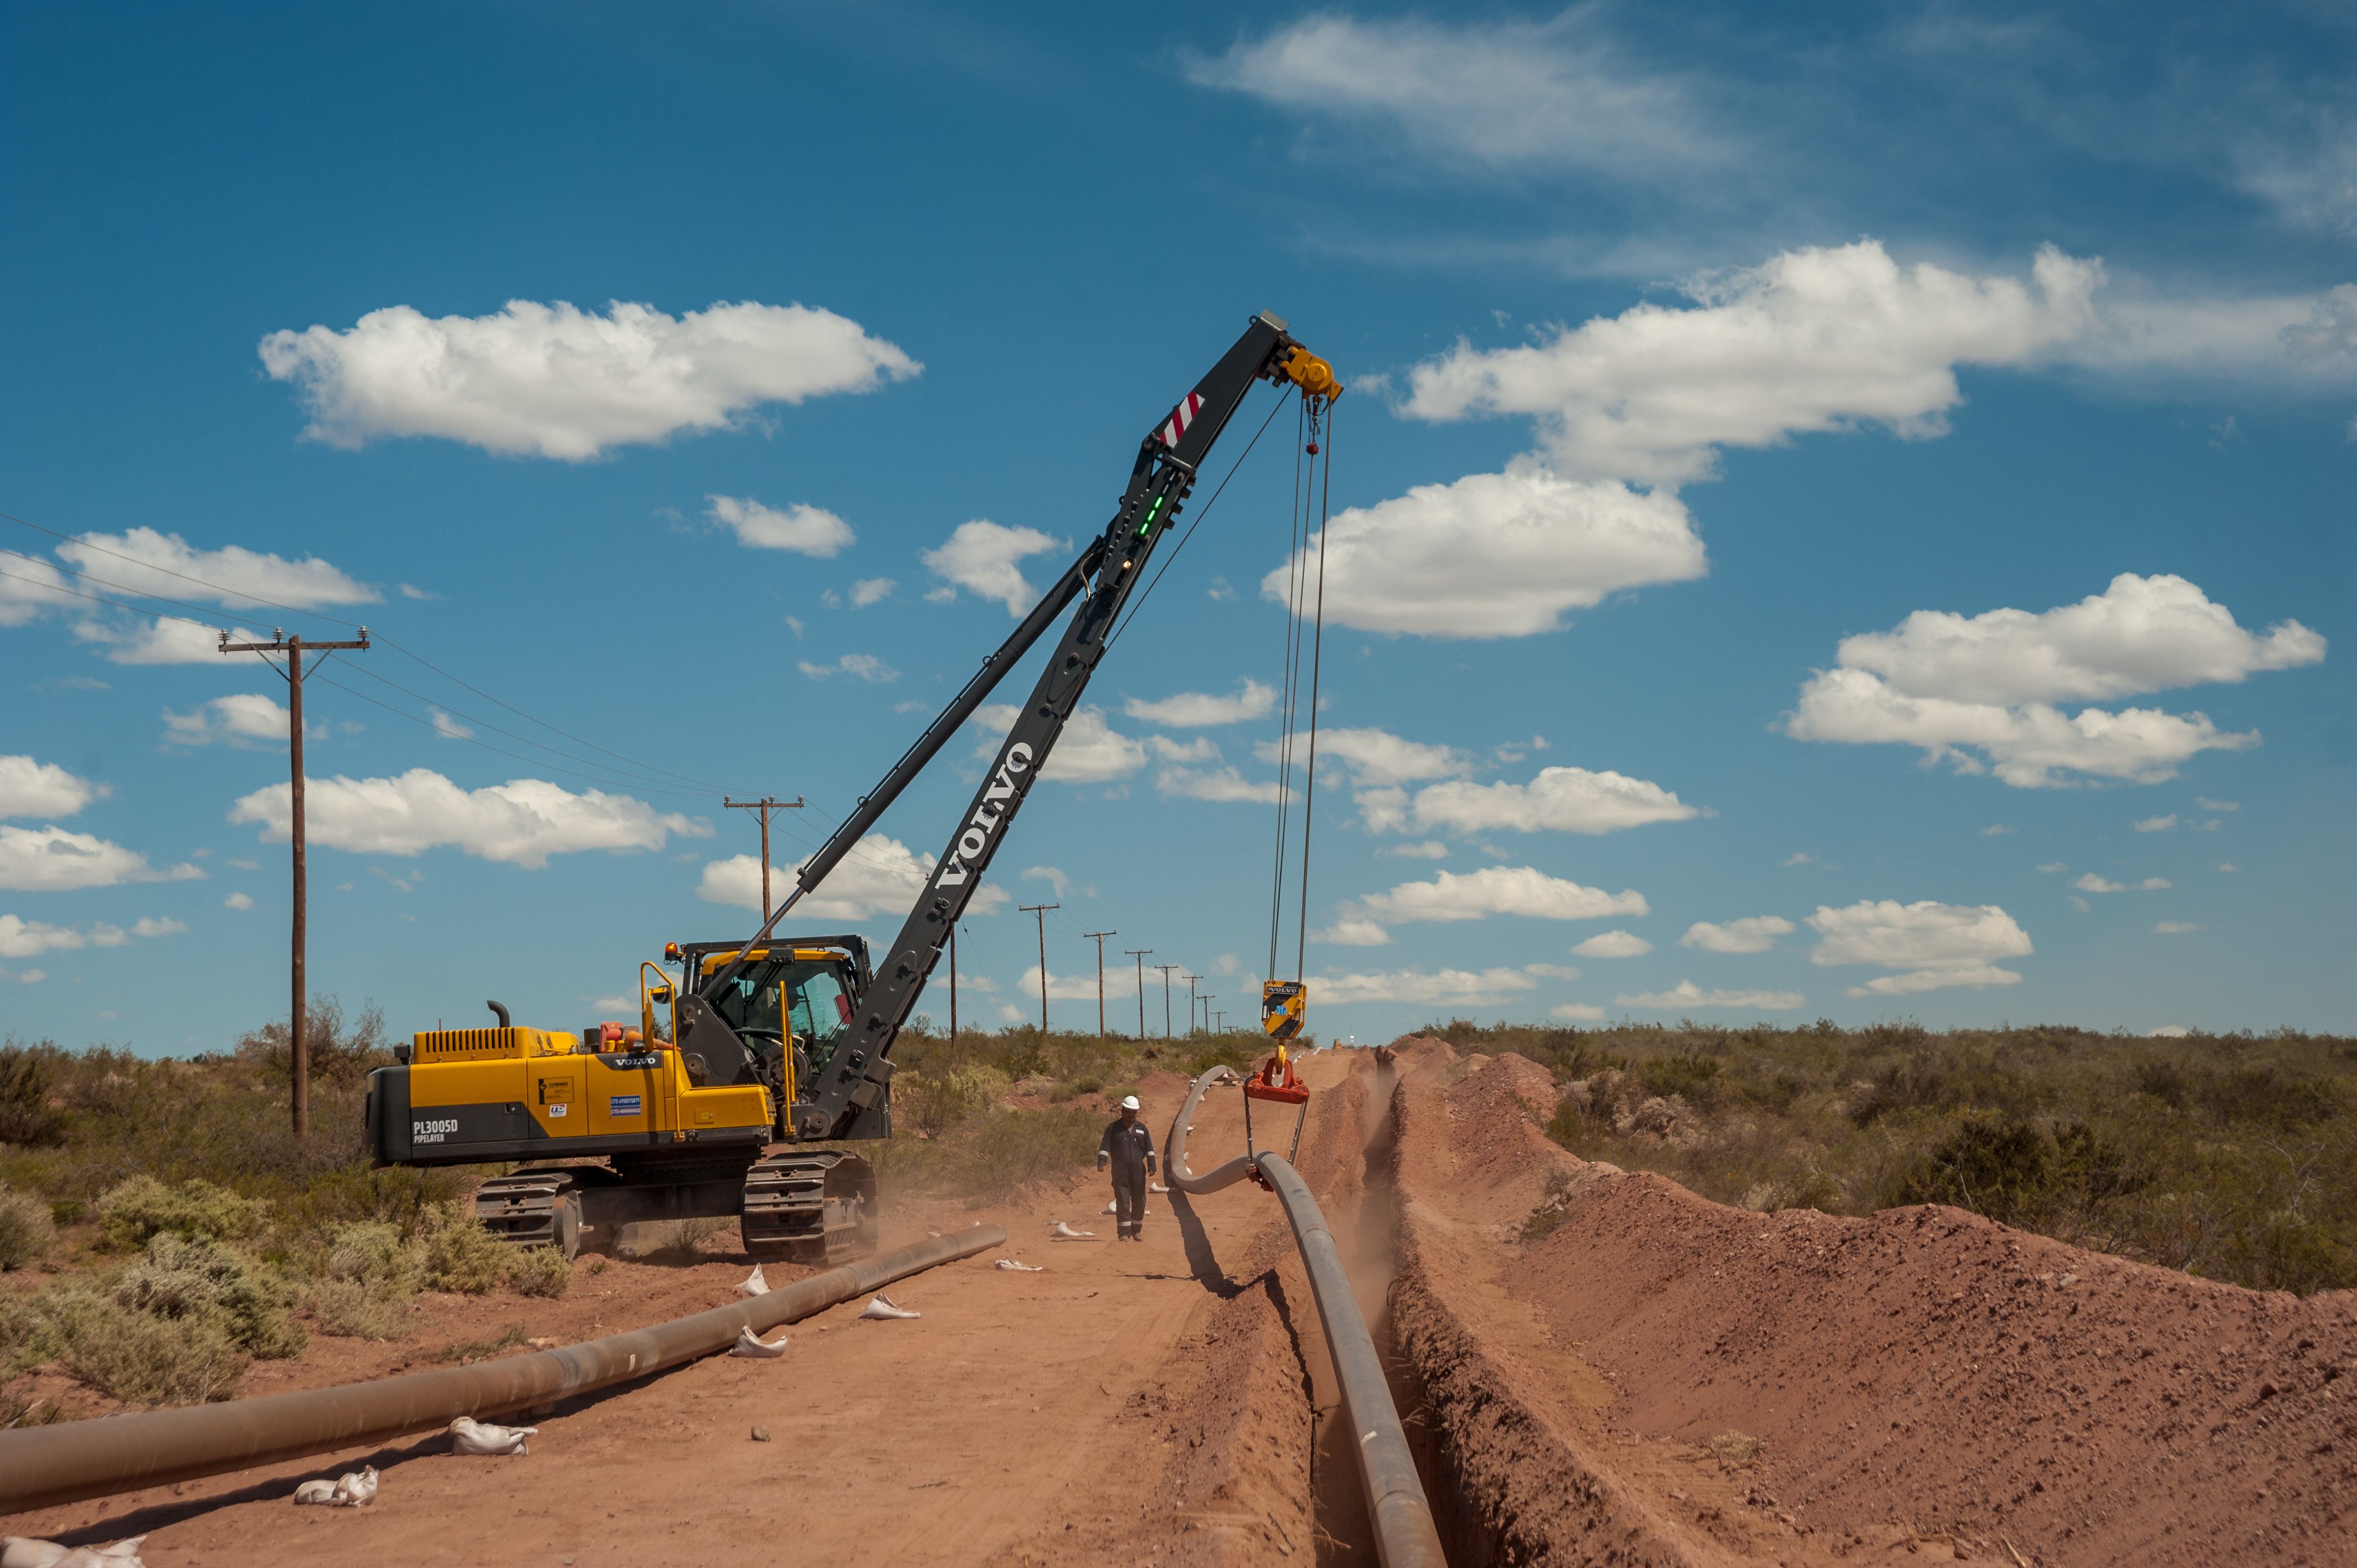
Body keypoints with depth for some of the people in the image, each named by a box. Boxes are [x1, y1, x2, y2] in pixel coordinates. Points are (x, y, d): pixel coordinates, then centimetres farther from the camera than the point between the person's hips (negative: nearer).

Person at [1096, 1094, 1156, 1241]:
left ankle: (1137, 1231, 20)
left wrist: (1151, 1166, -4)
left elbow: (1149, 1149, 9)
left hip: (1138, 1173, 2)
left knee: (1139, 1202, 7)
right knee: (1123, 1203, -5)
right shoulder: (1113, 1129, 6)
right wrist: (1101, 1162, -16)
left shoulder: (1142, 1129, 12)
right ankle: (1124, 1233, -3)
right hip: (1120, 1173, -2)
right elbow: (1104, 1147, 0)